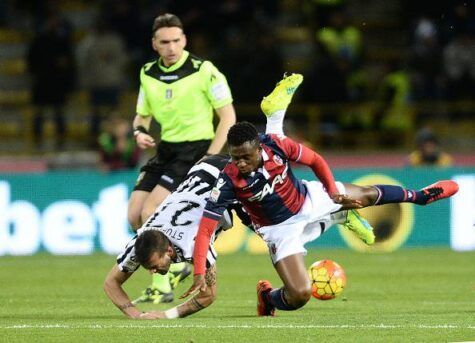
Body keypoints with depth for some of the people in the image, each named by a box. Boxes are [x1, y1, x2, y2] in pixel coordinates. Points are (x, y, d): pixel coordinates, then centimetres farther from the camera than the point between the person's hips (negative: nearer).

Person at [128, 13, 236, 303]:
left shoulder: (204, 71, -12)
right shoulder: (149, 74, 5)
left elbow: (228, 116, -9)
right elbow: (142, 115, 18)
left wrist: (209, 158, -15)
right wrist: (140, 132, -6)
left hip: (194, 151, -7)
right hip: (165, 150, 7)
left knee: (150, 212, -19)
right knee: (135, 216, -1)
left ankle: (161, 287, -9)